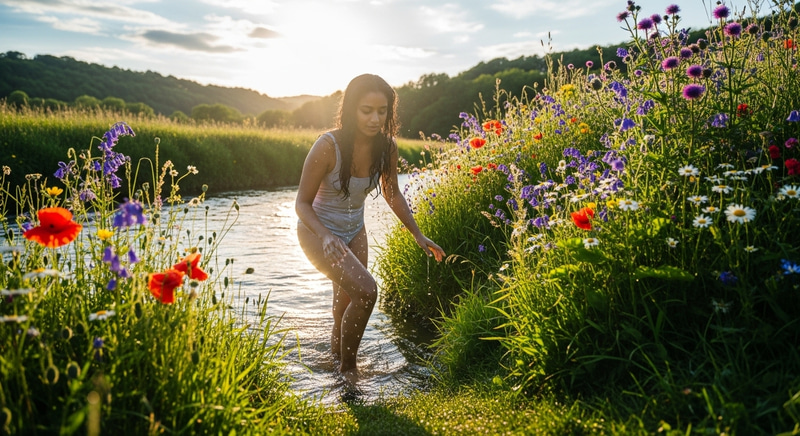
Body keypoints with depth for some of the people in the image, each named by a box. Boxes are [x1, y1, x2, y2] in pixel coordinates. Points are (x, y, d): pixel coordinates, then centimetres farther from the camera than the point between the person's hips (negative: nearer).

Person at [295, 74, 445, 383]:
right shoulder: (328, 146, -29)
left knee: (347, 304, 18)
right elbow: (302, 203, -20)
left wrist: (418, 235, 0)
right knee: (366, 290, -24)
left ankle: (337, 352, 50)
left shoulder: (386, 147, -14)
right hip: (318, 231, -5)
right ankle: (348, 364, 1)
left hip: (354, 232, 5)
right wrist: (327, 237, -37)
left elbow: (392, 194, 4)